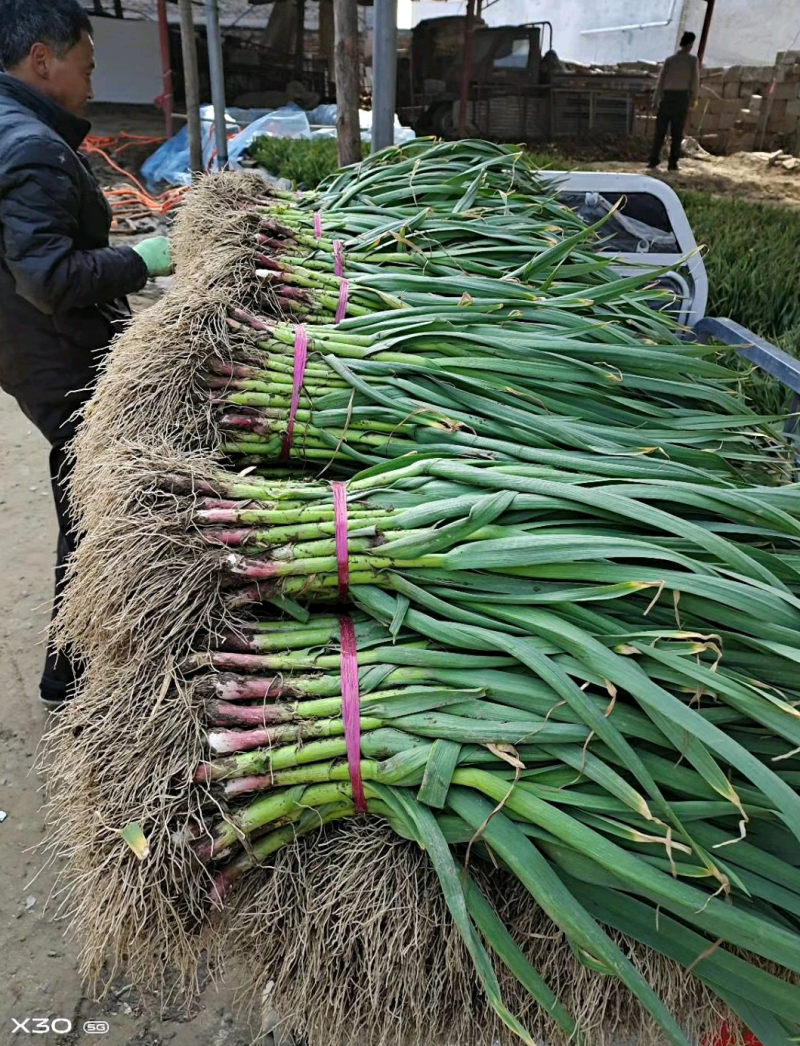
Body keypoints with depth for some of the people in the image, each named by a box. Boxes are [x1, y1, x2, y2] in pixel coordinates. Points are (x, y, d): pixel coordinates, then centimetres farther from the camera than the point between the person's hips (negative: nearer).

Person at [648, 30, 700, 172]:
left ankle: (654, 161, -6)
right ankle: (673, 163, -2)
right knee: (677, 132, 1)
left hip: (667, 96, 1)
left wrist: (657, 100, 4)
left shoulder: (670, 59, 8)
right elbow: (695, 81, 0)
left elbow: (661, 80, 2)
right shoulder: (693, 60, 3)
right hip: (683, 97, -1)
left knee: (660, 131, 1)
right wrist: (693, 99, 9)